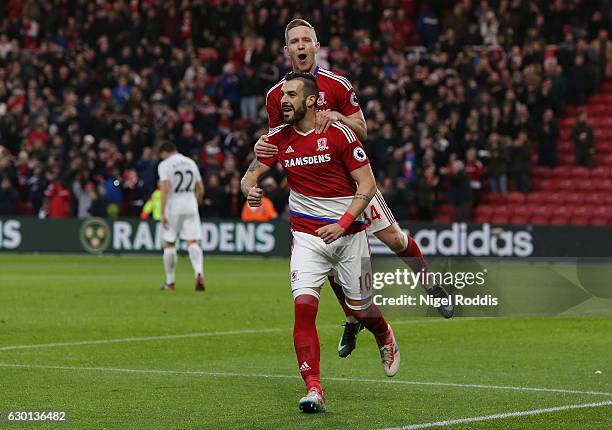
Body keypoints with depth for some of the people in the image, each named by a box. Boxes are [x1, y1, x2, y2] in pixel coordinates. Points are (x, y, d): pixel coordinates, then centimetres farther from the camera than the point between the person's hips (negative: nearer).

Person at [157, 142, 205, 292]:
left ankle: (170, 282, 14)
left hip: (173, 206, -4)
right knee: (192, 242, -1)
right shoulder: (191, 163, 11)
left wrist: (163, 213, -17)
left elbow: (165, 188, -16)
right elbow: (200, 189, 13)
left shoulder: (165, 164, -5)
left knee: (169, 244, 8)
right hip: (191, 206, 4)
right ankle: (199, 273, -25)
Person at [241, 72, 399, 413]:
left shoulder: (339, 134, -12)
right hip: (307, 237, 2)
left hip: (349, 234, -2)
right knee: (304, 305, -17)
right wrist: (250, 190, -18)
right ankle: (314, 391, -17)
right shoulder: (278, 138, 1)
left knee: (361, 309, 9)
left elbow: (367, 184, -10)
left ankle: (385, 338, 47)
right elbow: (251, 174, 7)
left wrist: (343, 224, -20)